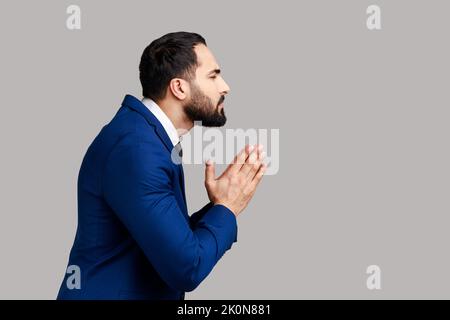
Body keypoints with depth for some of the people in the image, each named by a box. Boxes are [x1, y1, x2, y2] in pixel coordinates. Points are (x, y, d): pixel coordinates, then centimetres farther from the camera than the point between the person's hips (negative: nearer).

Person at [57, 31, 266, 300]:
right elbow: (186, 268, -24)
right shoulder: (135, 147, -21)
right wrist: (226, 209, -10)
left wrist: (218, 207, -3)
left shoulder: (151, 136, 7)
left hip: (142, 292, 8)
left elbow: (173, 241, 9)